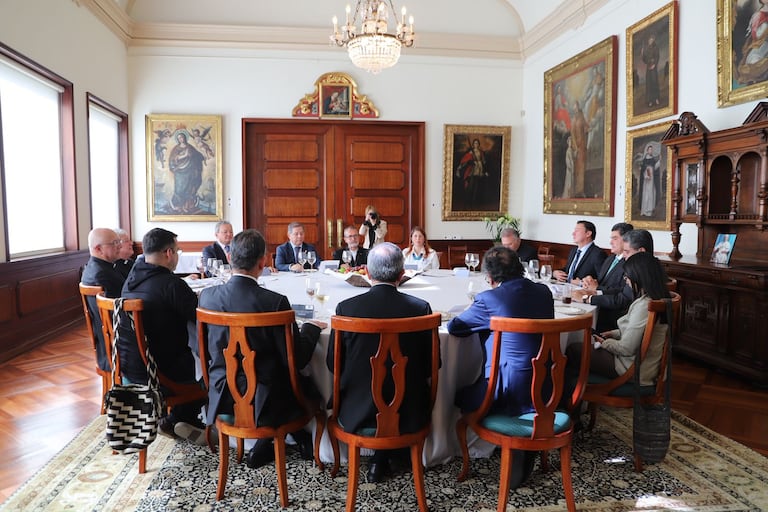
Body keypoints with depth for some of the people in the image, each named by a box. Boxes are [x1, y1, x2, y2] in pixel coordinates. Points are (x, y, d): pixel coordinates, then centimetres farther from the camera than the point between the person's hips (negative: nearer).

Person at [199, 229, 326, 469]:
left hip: (223, 397, 5)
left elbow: (207, 348, 7)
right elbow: (296, 360, -17)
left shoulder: (207, 296, -8)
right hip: (262, 401, -5)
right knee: (306, 384, 24)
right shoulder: (275, 302, -23)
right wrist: (311, 327, 0)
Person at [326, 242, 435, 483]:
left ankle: (380, 460, 36)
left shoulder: (346, 307, -14)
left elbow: (333, 364, -3)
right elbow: (430, 366, -3)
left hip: (357, 415, 0)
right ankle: (382, 460, 33)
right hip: (407, 416, 0)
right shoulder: (420, 308, -13)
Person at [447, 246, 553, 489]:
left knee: (462, 397, 20)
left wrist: (473, 313, 17)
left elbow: (453, 327, -3)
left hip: (511, 394, -6)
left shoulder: (488, 299, -15)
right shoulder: (544, 292, 3)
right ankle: (526, 451, 26)